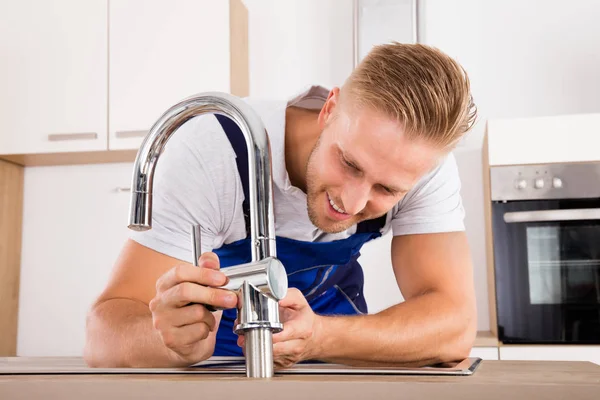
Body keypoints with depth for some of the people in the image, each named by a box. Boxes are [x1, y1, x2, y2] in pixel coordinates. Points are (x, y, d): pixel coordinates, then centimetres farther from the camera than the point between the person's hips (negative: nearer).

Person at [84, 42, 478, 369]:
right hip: (219, 311, -1)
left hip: (329, 312, 1)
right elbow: (105, 332, -31)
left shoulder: (420, 159, -24)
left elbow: (455, 324, -31)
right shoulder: (210, 152, -31)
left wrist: (320, 337, -47)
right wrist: (170, 336, -54)